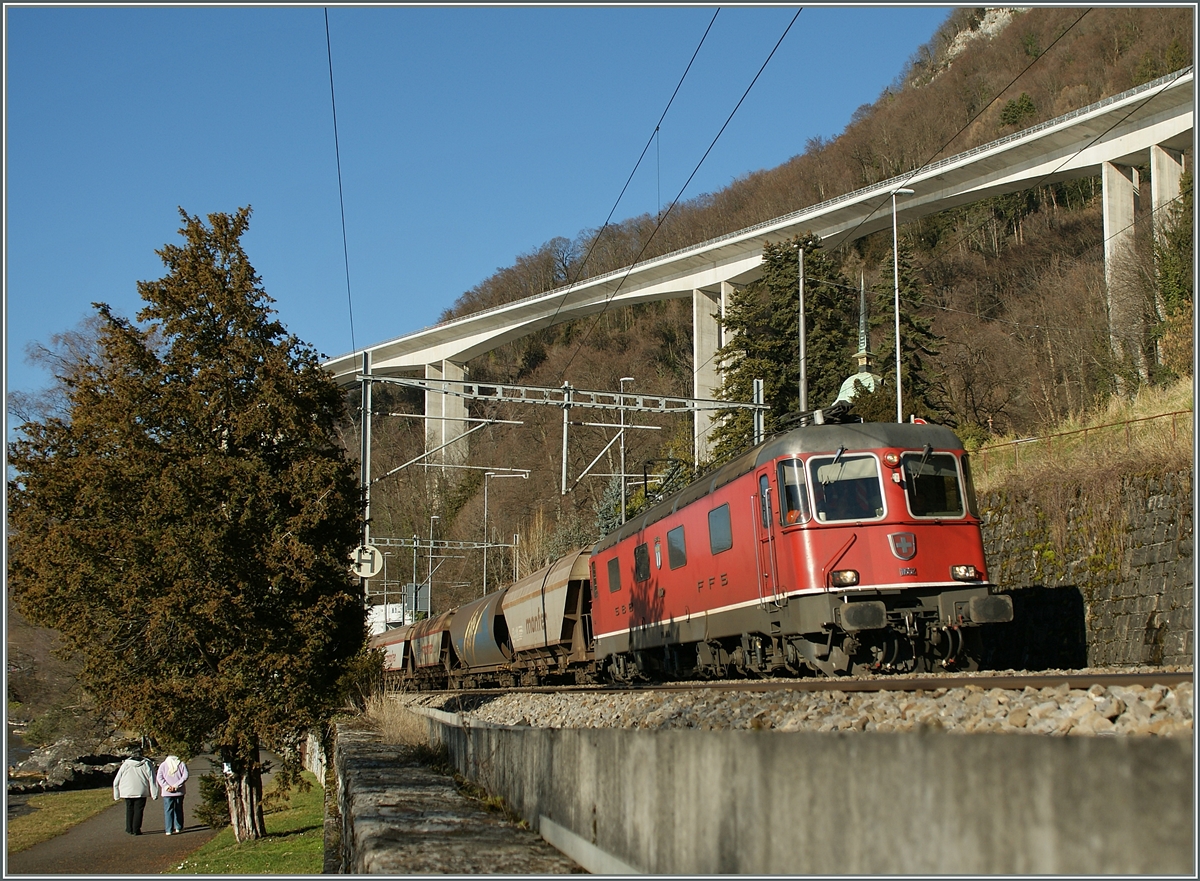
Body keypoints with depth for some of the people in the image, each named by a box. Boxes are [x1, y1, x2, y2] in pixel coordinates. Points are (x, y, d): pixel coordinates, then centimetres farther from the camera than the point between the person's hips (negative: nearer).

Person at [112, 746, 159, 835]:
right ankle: (136, 830, 2)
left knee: (129, 810, 16)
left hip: (127, 792, 1)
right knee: (138, 810, 5)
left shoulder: (125, 764, 1)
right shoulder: (147, 764, -2)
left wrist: (116, 795, 13)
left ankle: (129, 829, 19)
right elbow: (152, 780, -4)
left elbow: (116, 781, 5)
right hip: (141, 792, -1)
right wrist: (154, 794, 0)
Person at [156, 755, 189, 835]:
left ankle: (169, 830, -7)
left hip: (167, 792, -1)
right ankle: (178, 828, 20)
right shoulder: (181, 764, 8)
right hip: (179, 792, 1)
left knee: (168, 810, 0)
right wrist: (176, 785, -9)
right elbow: (185, 776, -5)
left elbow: (159, 777, -5)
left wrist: (166, 787, -12)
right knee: (178, 809, 14)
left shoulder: (163, 765, 8)